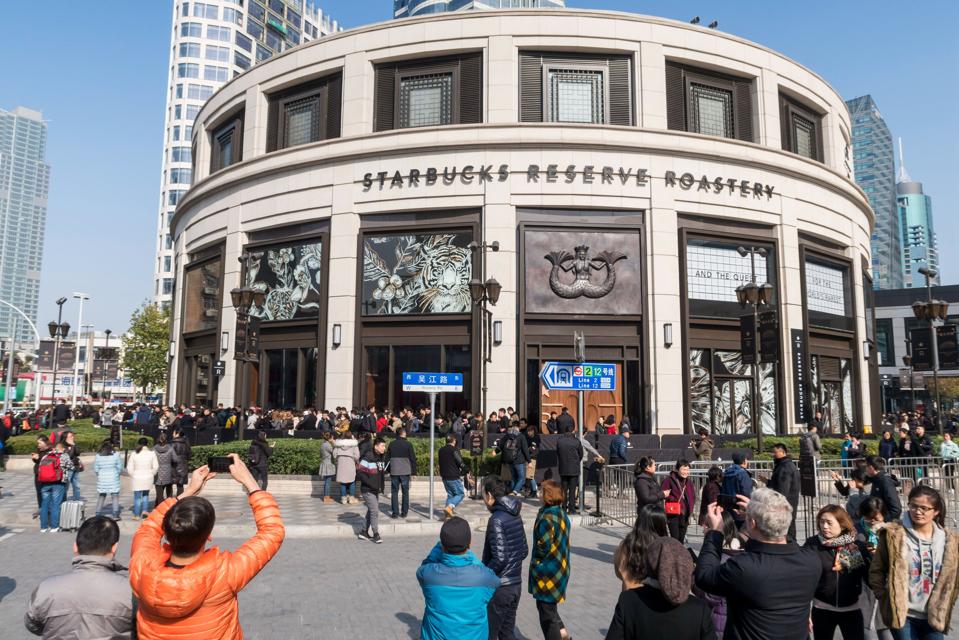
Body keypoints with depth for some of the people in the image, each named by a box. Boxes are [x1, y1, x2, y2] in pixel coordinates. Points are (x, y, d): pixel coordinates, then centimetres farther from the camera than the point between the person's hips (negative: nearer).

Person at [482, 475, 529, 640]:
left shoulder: (496, 520, -19)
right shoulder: (516, 516, 5)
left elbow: (499, 558, -23)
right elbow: (524, 551, 12)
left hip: (499, 587, -8)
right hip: (515, 583, 8)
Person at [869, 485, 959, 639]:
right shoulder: (893, 534, -9)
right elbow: (876, 571, -2)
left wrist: (946, 605, 7)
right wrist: (885, 599, -5)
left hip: (934, 616, 3)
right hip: (902, 613, -3)